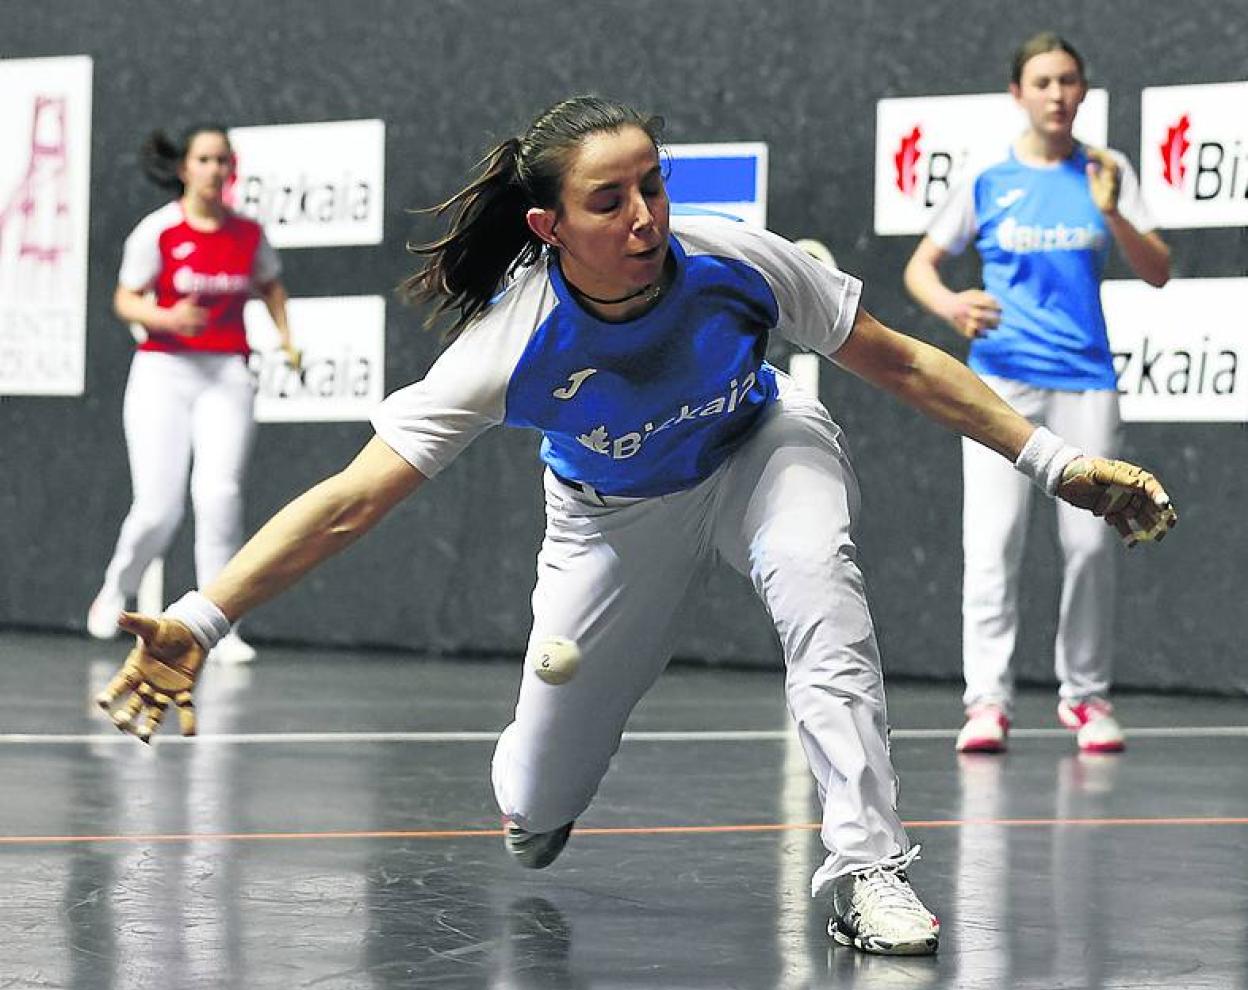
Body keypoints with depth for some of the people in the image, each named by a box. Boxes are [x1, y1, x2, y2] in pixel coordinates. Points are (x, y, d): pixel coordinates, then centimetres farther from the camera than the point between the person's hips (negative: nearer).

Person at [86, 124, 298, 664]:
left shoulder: (248, 233, 6)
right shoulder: (157, 230, -4)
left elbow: (269, 284, 25)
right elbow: (125, 301, -1)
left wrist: (286, 336, 13)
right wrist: (166, 318, -20)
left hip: (227, 376, 2)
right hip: (163, 372, -2)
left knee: (219, 492, -17)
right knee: (159, 507, -6)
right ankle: (117, 589, 26)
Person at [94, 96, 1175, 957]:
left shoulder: (738, 263, -31)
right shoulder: (513, 344, -35)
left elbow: (902, 364, -14)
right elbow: (349, 500, -35)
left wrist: (1055, 460, -14)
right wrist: (199, 622, -45)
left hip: (760, 450, 0)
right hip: (612, 511, 0)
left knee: (817, 579, -37)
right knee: (534, 820, 2)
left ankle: (867, 873, -31)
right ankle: (532, 777, 44)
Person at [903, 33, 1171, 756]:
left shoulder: (1107, 172, 6)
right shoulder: (988, 181, 4)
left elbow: (1158, 273, 1)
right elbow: (922, 264, 8)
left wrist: (1112, 214, -16)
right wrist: (950, 304, -14)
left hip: (1085, 378, 1)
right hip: (1001, 377, -1)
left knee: (1092, 539, -1)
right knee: (994, 537, -11)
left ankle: (1086, 693, 14)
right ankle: (988, 701, -11)